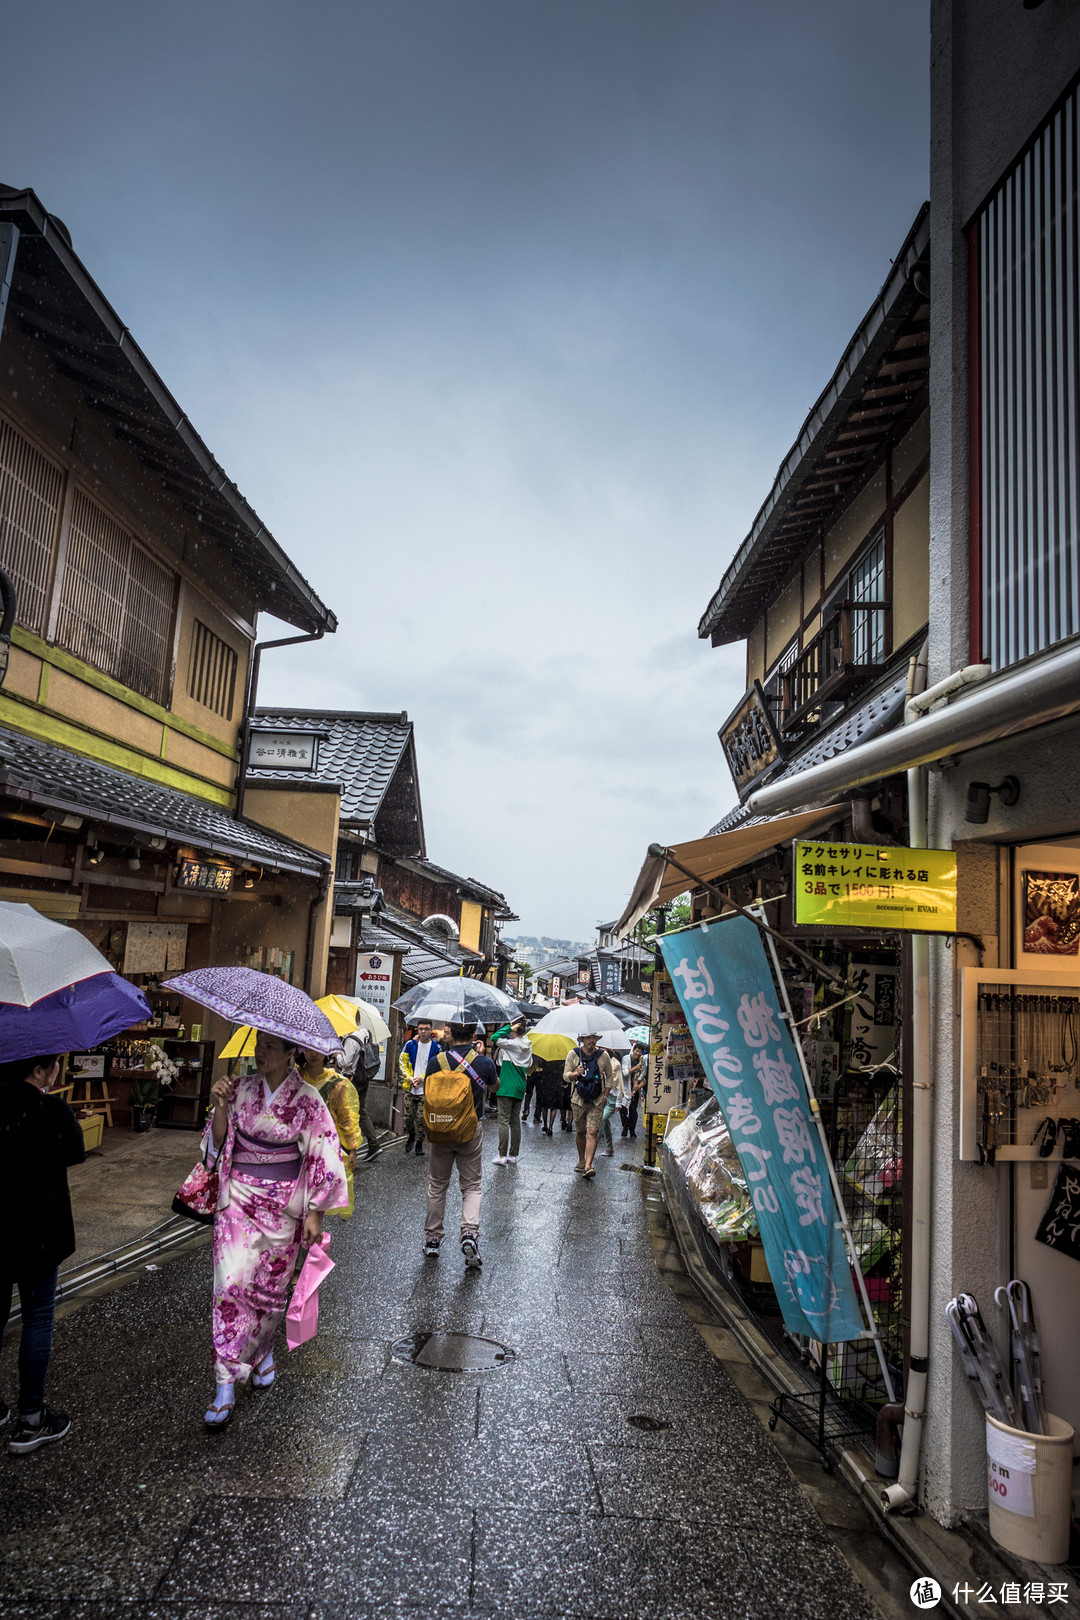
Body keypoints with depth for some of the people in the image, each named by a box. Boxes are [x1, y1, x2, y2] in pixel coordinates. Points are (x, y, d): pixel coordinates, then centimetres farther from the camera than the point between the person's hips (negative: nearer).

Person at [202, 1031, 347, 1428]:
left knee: (271, 1285, 11)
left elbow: (323, 1156, -6)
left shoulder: (307, 1099, -9)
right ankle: (226, 1384, 3)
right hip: (239, 1198, 1)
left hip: (284, 1204, -1)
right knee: (232, 1281, -7)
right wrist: (220, 1108, -16)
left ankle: (263, 1351, 39)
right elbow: (218, 1142, 3)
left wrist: (314, 1213, -7)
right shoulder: (241, 1089, -1)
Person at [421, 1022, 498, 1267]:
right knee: (472, 1186, 10)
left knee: (437, 1186, 16)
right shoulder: (484, 1063, -10)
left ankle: (432, 1238, 23)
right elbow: (495, 1086, 11)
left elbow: (427, 1096, -3)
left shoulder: (437, 1061, -11)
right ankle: (470, 1233, -10)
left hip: (440, 1130, 1)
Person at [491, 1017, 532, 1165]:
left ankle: (502, 1155, -5)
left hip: (507, 1086, -7)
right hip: (520, 1087, 7)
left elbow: (495, 1038, -17)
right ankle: (513, 1155, 14)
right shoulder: (528, 1046, 9)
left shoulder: (512, 1043, -14)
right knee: (515, 1121, 10)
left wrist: (510, 1029, -13)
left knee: (504, 1120, -4)